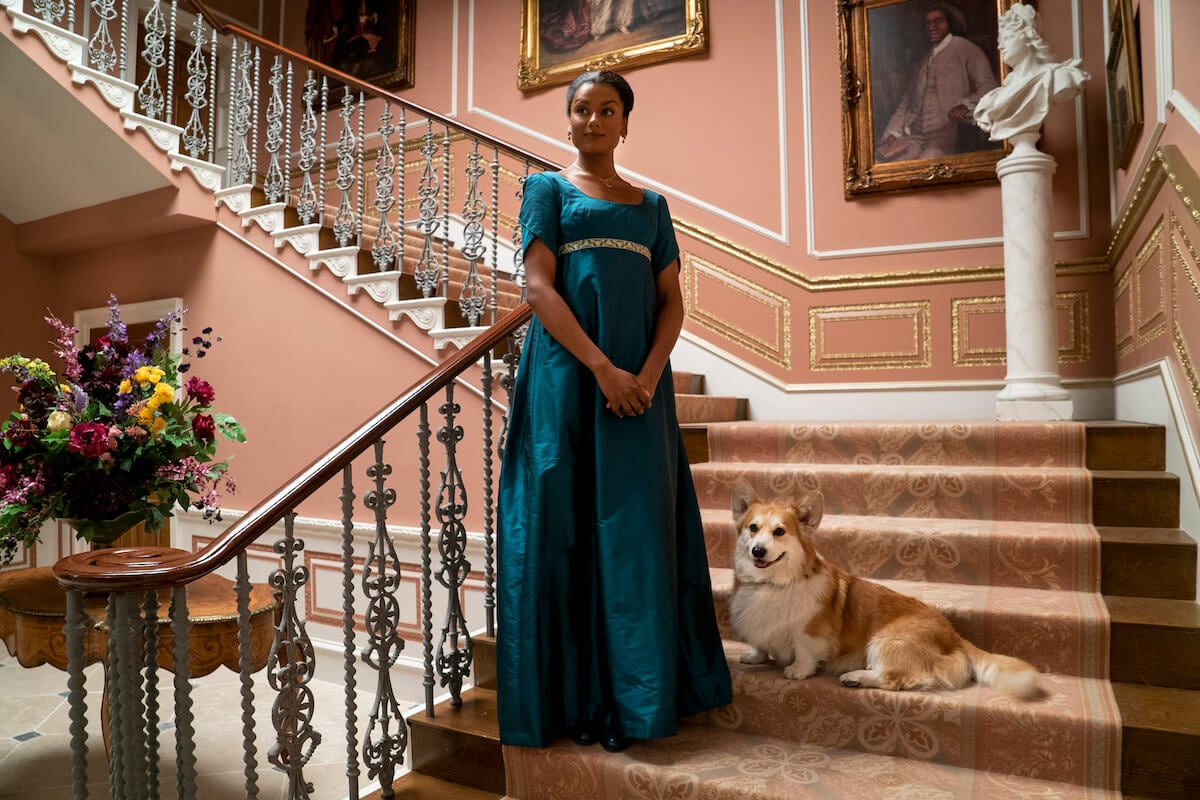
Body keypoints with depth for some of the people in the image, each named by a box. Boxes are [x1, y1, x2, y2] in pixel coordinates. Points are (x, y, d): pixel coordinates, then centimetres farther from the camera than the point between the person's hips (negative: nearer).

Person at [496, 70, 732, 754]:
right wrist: (603, 369, -16)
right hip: (566, 377, -3)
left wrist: (648, 375, -10)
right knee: (567, 531, -1)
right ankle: (575, 698, 11)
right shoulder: (548, 189, 8)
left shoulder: (651, 204, 18)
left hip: (639, 383, 3)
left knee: (636, 530, 3)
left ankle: (634, 698, 15)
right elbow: (540, 287, -5)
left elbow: (672, 300, 9)